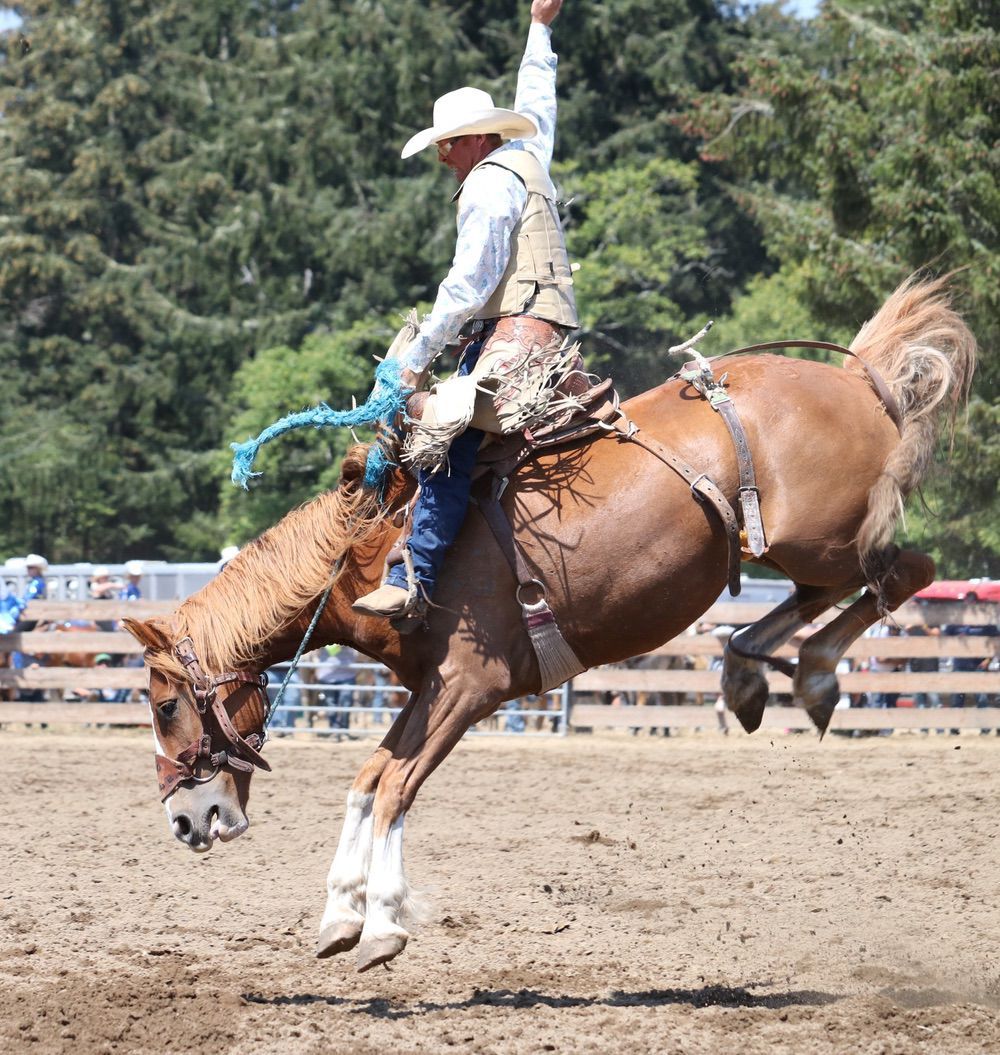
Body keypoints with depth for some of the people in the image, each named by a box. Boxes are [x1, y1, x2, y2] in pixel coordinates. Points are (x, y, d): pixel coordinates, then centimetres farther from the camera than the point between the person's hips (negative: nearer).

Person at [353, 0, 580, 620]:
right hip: (546, 335, 11)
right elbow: (538, 105, 43)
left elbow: (469, 284, -12)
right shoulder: (529, 158, 21)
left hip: (512, 337, -11)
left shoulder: (488, 183, -6)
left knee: (446, 438, -25)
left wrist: (418, 358, -8)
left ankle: (413, 580, -37)